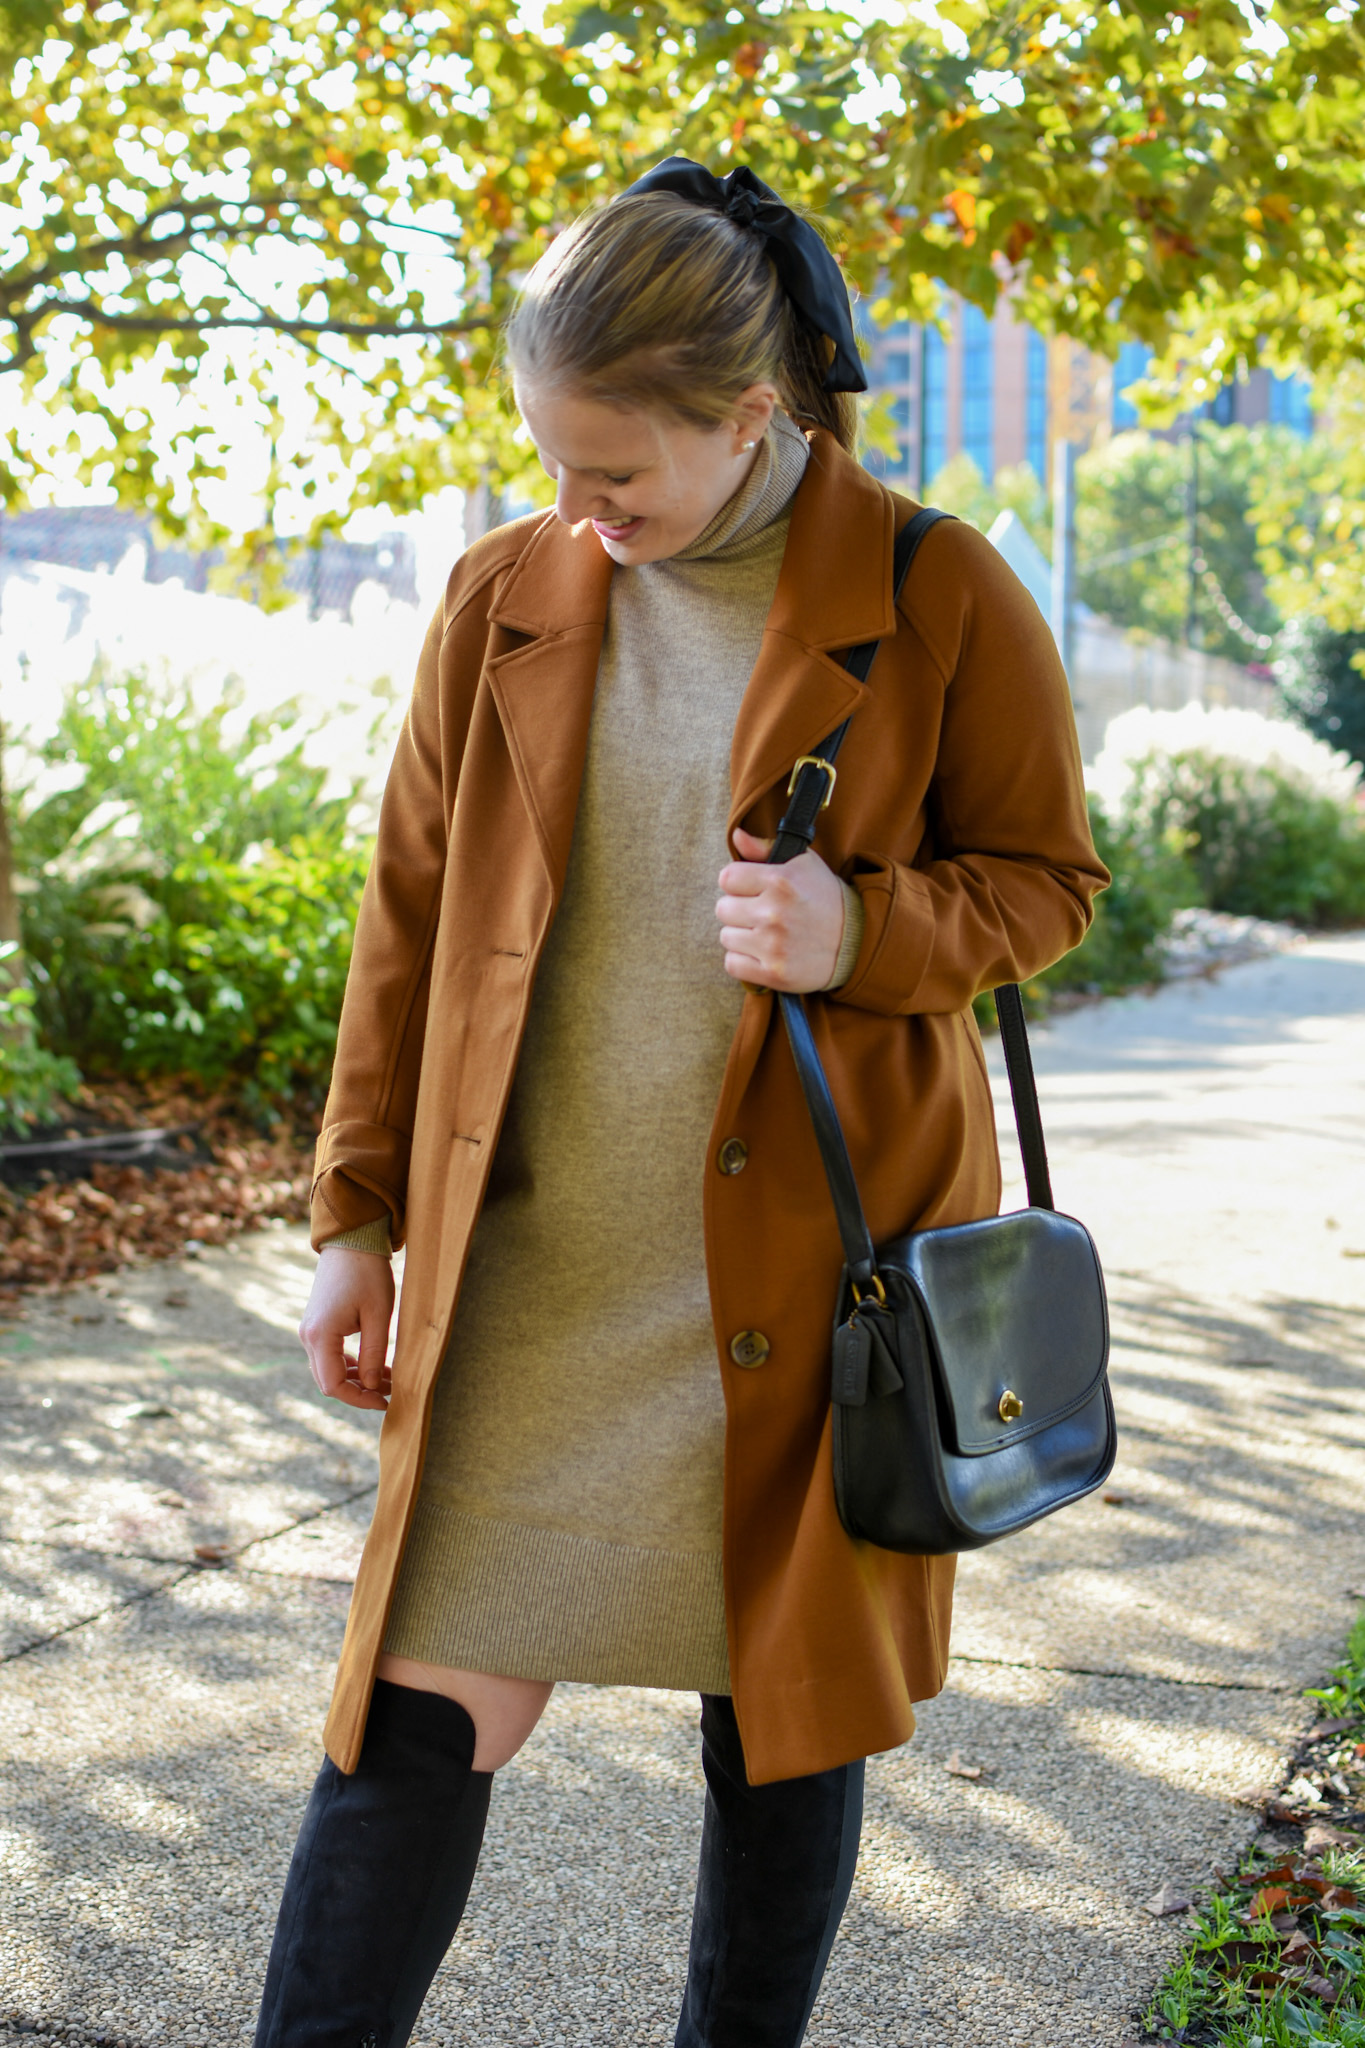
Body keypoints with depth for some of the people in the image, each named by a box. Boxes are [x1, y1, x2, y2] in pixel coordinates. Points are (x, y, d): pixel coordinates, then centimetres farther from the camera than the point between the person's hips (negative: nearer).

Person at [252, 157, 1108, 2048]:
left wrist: (863, 931, -18)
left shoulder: (941, 602, -5)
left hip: (809, 1260, -1)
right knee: (425, 1708, 1)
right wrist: (357, 1216, 8)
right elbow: (410, 914, 8)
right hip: (531, 1265, 2)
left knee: (789, 1713, 11)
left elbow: (1048, 877, 4)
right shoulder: (505, 596, 3)